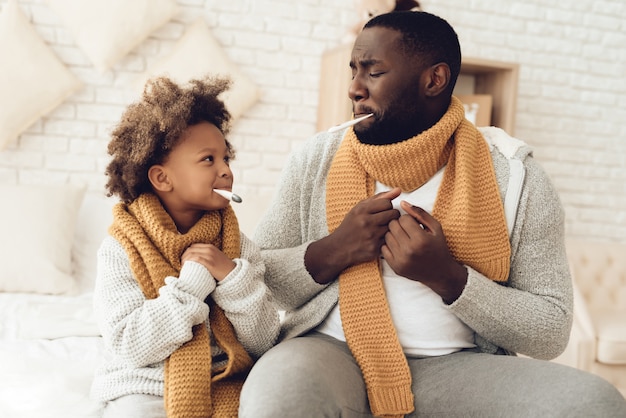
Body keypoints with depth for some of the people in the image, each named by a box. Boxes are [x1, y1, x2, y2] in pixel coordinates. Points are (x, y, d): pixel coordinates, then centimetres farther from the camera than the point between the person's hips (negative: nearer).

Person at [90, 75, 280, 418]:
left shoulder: (238, 246, 1)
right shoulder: (120, 249, -6)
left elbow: (264, 343, -3)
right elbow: (129, 347, -15)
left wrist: (233, 276, -17)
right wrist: (191, 282, -20)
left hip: (225, 385, 3)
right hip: (145, 387, -2)